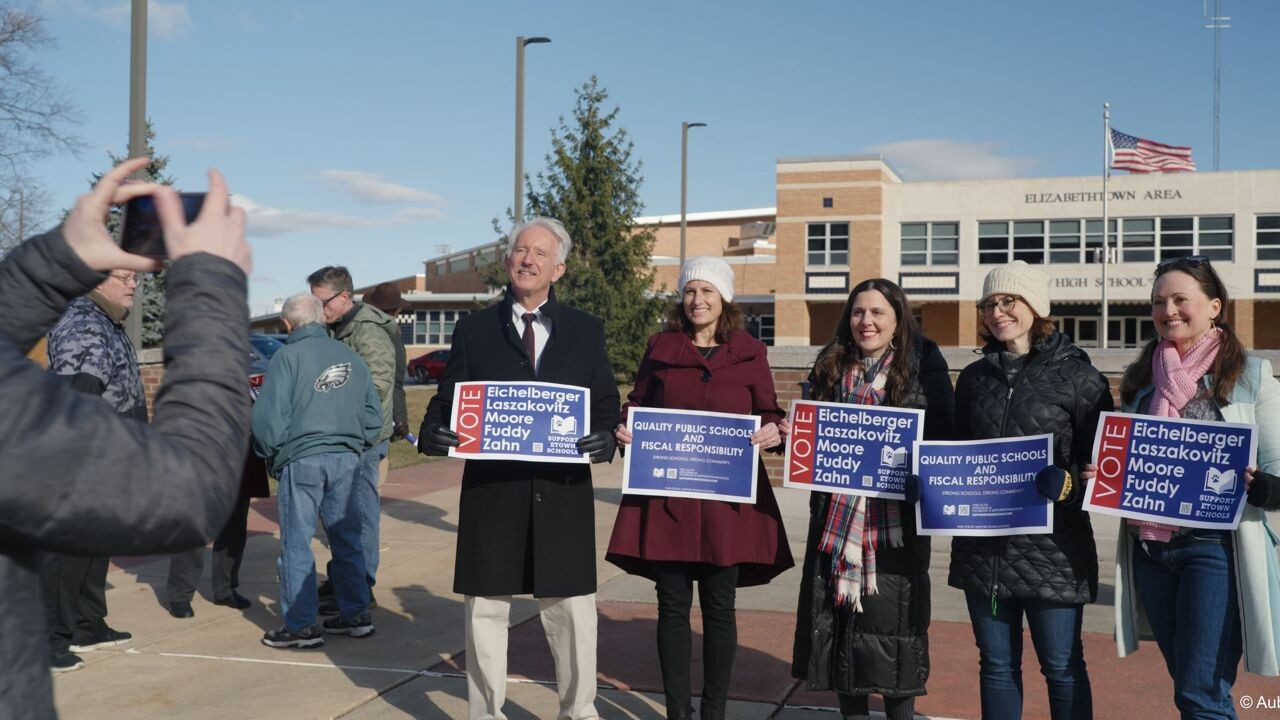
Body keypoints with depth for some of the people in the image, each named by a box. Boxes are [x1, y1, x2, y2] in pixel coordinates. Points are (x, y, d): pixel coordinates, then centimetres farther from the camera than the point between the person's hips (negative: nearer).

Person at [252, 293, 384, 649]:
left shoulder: (288, 356, -6)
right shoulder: (350, 356, 10)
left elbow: (267, 416, -9)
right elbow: (374, 413, 11)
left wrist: (269, 451, 6)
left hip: (302, 459, -5)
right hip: (346, 459, 5)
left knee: (297, 543, 3)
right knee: (347, 539, 14)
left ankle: (301, 626, 6)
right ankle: (356, 615, 21)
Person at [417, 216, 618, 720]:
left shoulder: (586, 331, 9)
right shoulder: (474, 329, 7)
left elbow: (606, 408, 8)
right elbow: (447, 401, 6)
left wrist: (605, 438, -13)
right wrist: (432, 432, -16)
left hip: (562, 490, 0)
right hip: (491, 488, 0)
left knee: (572, 609, 7)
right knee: (486, 608, 9)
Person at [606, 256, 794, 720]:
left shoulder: (750, 353, 5)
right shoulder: (660, 348, 7)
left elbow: (769, 413, 9)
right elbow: (637, 405, 13)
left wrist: (773, 431, -13)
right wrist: (624, 429, -8)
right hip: (667, 494, 1)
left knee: (719, 605, 5)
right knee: (673, 603, 5)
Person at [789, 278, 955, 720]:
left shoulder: (922, 367, 0)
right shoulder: (830, 368, 11)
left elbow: (946, 436, -2)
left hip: (896, 521, -3)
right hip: (838, 516, 4)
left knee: (892, 622, 0)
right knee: (840, 619, 7)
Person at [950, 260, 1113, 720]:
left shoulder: (1077, 376, -3)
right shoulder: (974, 377, 11)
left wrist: (1066, 483, -21)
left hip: (1051, 546, -4)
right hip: (983, 546, 4)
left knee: (1062, 666, 7)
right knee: (996, 664, 13)